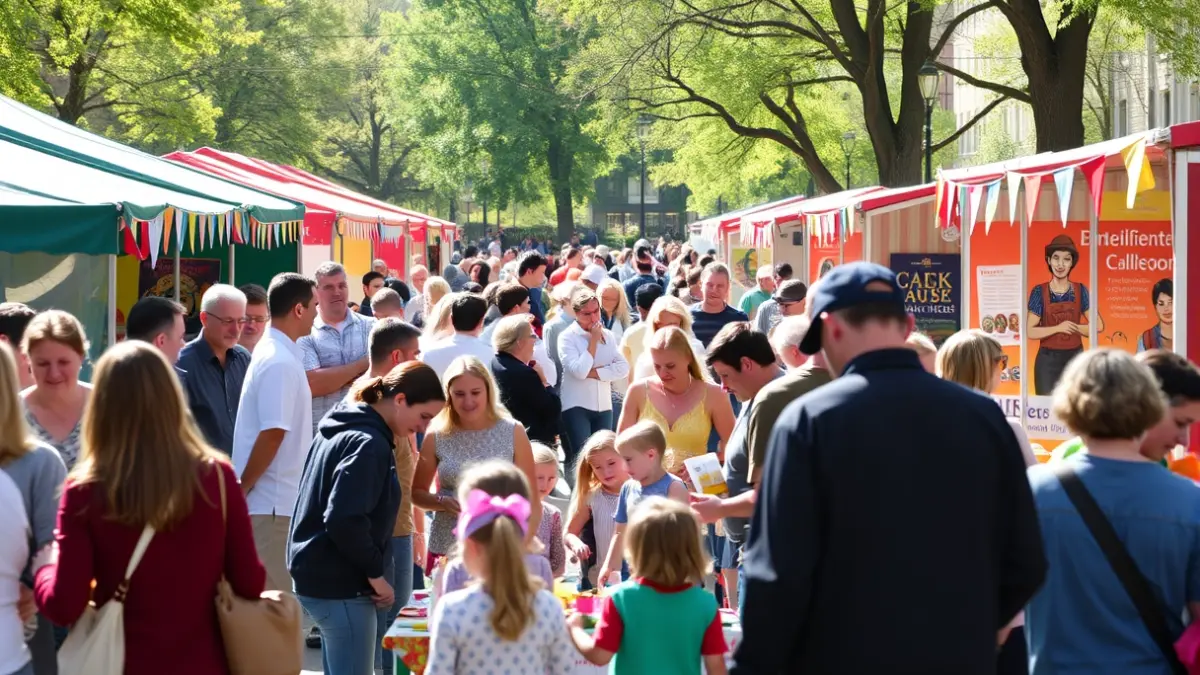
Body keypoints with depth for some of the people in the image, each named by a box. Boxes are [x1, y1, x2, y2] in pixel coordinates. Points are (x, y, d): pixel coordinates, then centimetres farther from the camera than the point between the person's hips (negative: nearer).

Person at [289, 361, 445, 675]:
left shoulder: (340, 429, 13)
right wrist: (375, 573, -15)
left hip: (319, 575, 10)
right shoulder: (369, 444, -18)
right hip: (341, 583, -10)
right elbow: (345, 520, -27)